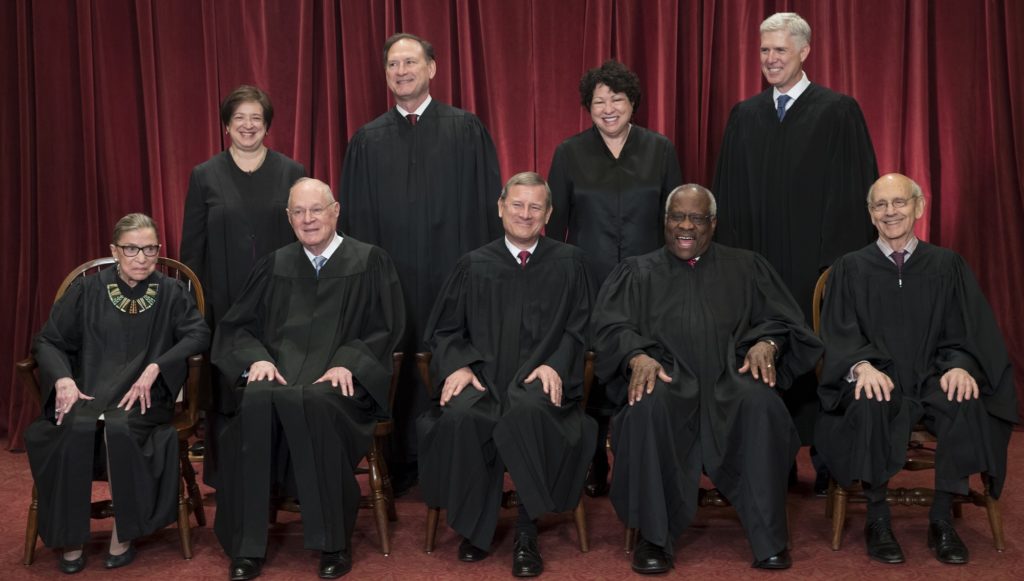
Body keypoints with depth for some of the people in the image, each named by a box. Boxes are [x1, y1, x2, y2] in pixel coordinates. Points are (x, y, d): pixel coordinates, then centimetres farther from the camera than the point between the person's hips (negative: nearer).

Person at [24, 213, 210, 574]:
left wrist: (155, 367, -18)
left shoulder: (172, 294, 11)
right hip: (88, 393, 1)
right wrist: (63, 379, -12)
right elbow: (47, 341, 9)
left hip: (144, 397, -1)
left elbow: (199, 335, -4)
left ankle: (123, 537, -18)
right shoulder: (86, 291, 12)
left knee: (119, 427, -35)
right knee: (76, 427, -33)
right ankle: (71, 540, -19)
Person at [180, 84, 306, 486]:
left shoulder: (292, 173, 6)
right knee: (224, 389, 1)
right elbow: (192, 247, 5)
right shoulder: (205, 176, 6)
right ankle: (223, 478, 13)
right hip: (223, 302, 0)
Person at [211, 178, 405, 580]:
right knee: (257, 402, -34)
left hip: (340, 381, -2)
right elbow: (238, 326, 16)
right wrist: (257, 358, -6)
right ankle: (247, 545, -26)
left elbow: (385, 329, 2)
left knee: (312, 402, -38)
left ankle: (334, 542, -24)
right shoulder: (275, 265, 18)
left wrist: (347, 363, -14)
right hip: (278, 373, 3)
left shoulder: (369, 262, 9)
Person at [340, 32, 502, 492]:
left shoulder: (466, 129, 4)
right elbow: (355, 217, 11)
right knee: (397, 367, 3)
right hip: (391, 277, 2)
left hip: (453, 273, -2)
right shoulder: (367, 140, 10)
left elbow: (487, 203, 2)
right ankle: (400, 463, 16)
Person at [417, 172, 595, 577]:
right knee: (460, 416, -34)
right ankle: (474, 527, -12)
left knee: (527, 412, -38)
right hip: (483, 376, 1)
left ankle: (526, 532, -22)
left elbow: (578, 328, 8)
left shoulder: (568, 263, 13)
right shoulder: (474, 266, 16)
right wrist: (458, 365, -5)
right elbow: (444, 330, 15)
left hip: (538, 379, -1)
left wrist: (555, 365, -11)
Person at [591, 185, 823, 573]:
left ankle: (768, 538, -24)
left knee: (762, 405, -34)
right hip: (666, 376, 0)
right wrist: (638, 356, -18)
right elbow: (612, 327, 5)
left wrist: (766, 343, -11)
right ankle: (653, 537, -24)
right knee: (649, 407, -36)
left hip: (731, 375, 1)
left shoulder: (746, 267, 22)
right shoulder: (637, 272, 19)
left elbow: (780, 319, 13)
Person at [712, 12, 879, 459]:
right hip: (757, 260, 3)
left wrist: (841, 263, -10)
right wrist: (730, 254, 4)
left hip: (815, 263, -3)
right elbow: (728, 194, 13)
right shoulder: (744, 116, 12)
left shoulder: (838, 112, 0)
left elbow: (855, 192, -3)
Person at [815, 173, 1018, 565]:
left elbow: (969, 330, 5)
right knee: (869, 405, -36)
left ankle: (942, 519, -18)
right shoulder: (850, 268, 9)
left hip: (932, 378, 1)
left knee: (966, 404, -33)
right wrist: (862, 366, -23)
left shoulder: (947, 265, 11)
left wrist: (960, 365, -18)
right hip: (879, 378, -1)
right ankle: (877, 518, -21)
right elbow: (839, 333, -1)